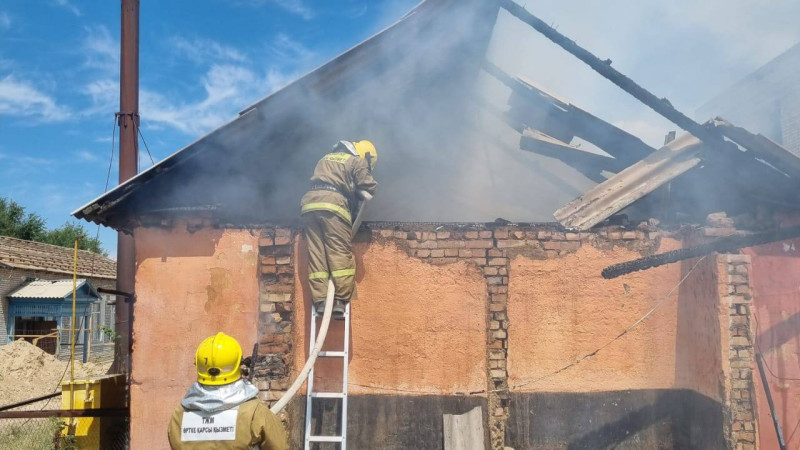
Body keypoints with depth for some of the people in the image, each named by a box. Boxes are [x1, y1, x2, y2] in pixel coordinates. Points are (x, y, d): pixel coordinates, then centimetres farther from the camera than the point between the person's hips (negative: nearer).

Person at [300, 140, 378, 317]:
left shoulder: (326, 158, 32)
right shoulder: (357, 161, 11)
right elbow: (368, 188, 3)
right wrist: (356, 212, 20)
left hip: (310, 202, 6)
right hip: (332, 204, -6)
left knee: (316, 253, 1)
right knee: (341, 253, -4)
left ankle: (320, 301, -4)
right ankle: (340, 301, -10)